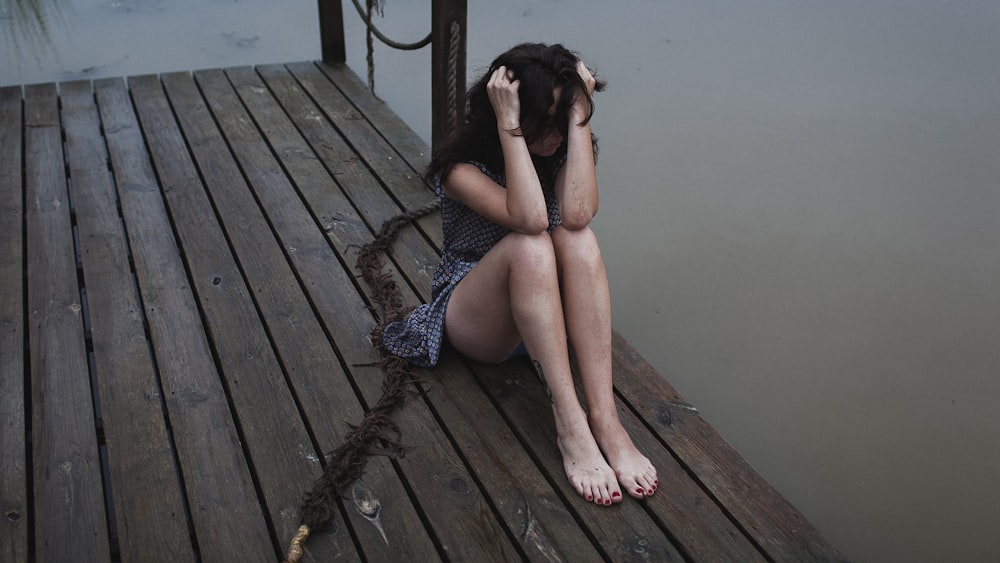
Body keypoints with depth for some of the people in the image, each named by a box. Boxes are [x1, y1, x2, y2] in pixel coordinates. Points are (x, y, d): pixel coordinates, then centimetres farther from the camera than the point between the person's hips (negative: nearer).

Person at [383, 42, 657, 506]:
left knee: (577, 238, -29)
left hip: (545, 315, 3)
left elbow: (577, 214, -27)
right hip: (474, 323, -3)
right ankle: (569, 422, -38)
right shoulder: (462, 168, -16)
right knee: (529, 246, -34)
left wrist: (579, 115, -25)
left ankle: (605, 418, -36)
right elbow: (529, 218, -35)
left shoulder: (561, 149, -4)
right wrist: (507, 123, -33)